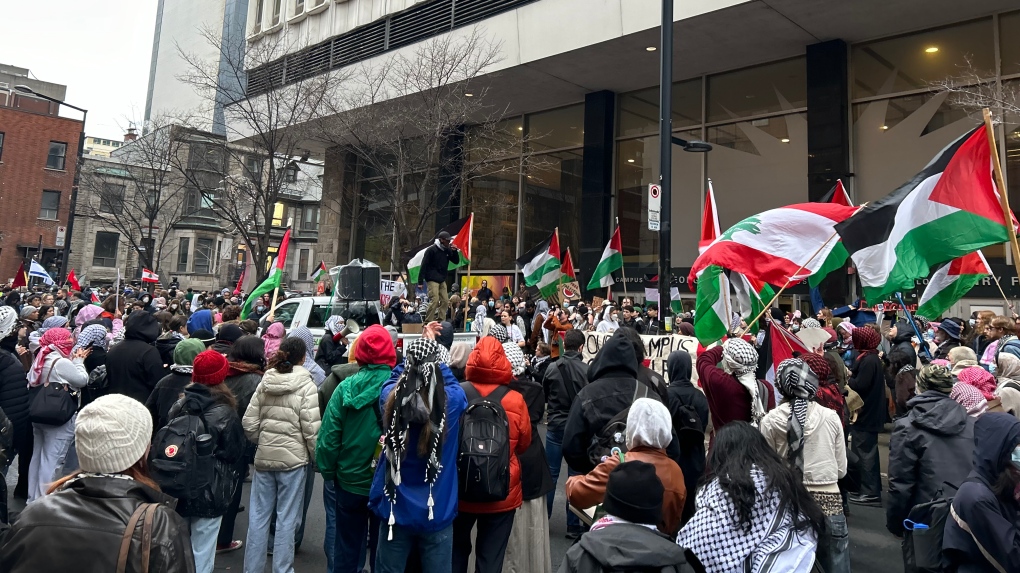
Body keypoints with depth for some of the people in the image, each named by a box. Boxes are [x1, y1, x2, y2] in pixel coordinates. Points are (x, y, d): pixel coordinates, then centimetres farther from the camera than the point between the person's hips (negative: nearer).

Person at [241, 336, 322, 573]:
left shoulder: (265, 383, 2)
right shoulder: (306, 385, -10)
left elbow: (249, 423, 2)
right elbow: (311, 429, -12)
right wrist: (317, 458, 1)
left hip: (264, 456, 4)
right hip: (293, 458, -4)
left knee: (258, 515, 12)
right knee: (287, 518, 6)